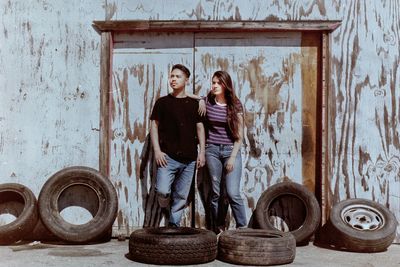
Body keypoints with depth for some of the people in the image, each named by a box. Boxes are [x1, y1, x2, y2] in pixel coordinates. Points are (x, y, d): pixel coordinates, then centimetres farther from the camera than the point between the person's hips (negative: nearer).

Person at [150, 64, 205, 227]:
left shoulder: (194, 104, 11)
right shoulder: (162, 102, 6)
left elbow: (200, 128, 12)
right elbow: (154, 126, 5)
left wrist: (202, 152, 4)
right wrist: (157, 150, -5)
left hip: (189, 158, 2)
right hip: (168, 156, -2)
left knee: (181, 195, 5)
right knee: (163, 191, -15)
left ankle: (174, 224, 18)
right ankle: (164, 209, 15)